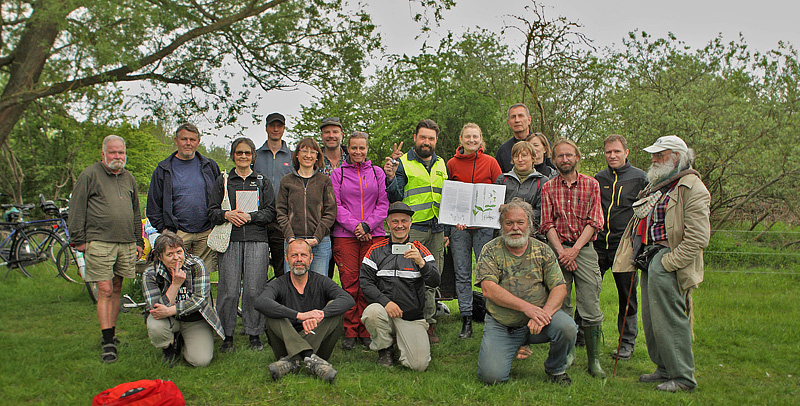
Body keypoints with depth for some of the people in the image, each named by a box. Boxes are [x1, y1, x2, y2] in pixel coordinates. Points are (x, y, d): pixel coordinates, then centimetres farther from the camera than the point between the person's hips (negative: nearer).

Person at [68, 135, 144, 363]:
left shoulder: (129, 179, 18)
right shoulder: (90, 175, 1)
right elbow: (76, 208, -1)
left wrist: (138, 241, 19)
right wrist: (79, 239, -5)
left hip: (126, 243, 5)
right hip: (99, 242, -5)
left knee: (116, 289, 10)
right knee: (105, 290, -8)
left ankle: (111, 334, 21)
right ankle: (108, 342, -6)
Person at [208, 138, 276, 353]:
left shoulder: (263, 182, 15)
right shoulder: (223, 181, 15)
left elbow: (271, 212, 7)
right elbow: (212, 211, 10)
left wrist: (249, 216, -8)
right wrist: (227, 215, -11)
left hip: (257, 239, 0)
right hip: (230, 240, 0)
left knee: (254, 288, -4)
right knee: (229, 289, -4)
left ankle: (254, 334, 9)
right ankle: (227, 335, 9)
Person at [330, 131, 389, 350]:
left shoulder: (377, 173, 12)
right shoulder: (338, 173, 9)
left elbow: (383, 204, 7)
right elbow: (335, 205, 2)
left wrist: (368, 225, -7)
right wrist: (354, 225, -10)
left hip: (374, 234, 1)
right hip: (344, 235, -1)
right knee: (349, 283, -3)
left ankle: (366, 332, 8)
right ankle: (350, 332, 7)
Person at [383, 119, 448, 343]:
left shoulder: (441, 165, 17)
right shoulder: (403, 162, 1)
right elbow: (396, 197, -5)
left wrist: (446, 230, 18)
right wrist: (391, 177, -24)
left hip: (436, 230, 5)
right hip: (411, 229, -5)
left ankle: (428, 322, 16)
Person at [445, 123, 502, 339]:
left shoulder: (490, 163, 5)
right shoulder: (451, 164, 7)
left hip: (484, 224, -1)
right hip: (458, 226, 1)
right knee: (462, 274, 4)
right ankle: (466, 321, 12)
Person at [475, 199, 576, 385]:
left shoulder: (543, 251, 5)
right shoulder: (491, 250, -1)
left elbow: (560, 288, -1)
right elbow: (489, 289, -12)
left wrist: (544, 314, -21)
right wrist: (526, 307, -23)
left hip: (537, 321, 1)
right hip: (501, 325, -1)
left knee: (567, 327, -28)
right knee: (491, 375, -18)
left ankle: (556, 369, 4)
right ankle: (515, 348, 17)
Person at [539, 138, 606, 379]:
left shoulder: (591, 185, 6)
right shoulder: (548, 188, 8)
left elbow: (594, 222, -1)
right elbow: (547, 224, 3)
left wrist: (575, 249, -11)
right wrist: (561, 251, -9)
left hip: (584, 248, -1)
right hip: (557, 249, 1)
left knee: (591, 309, -3)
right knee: (560, 306, 2)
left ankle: (594, 361, 6)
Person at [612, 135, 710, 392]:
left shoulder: (692, 188, -9)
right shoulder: (656, 185, 20)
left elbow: (698, 238, -16)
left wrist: (667, 263, -17)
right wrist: (641, 257, 17)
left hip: (669, 261, -9)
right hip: (650, 258, 9)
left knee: (669, 318, -6)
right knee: (650, 318, 12)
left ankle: (682, 377, 5)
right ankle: (664, 369, 24)